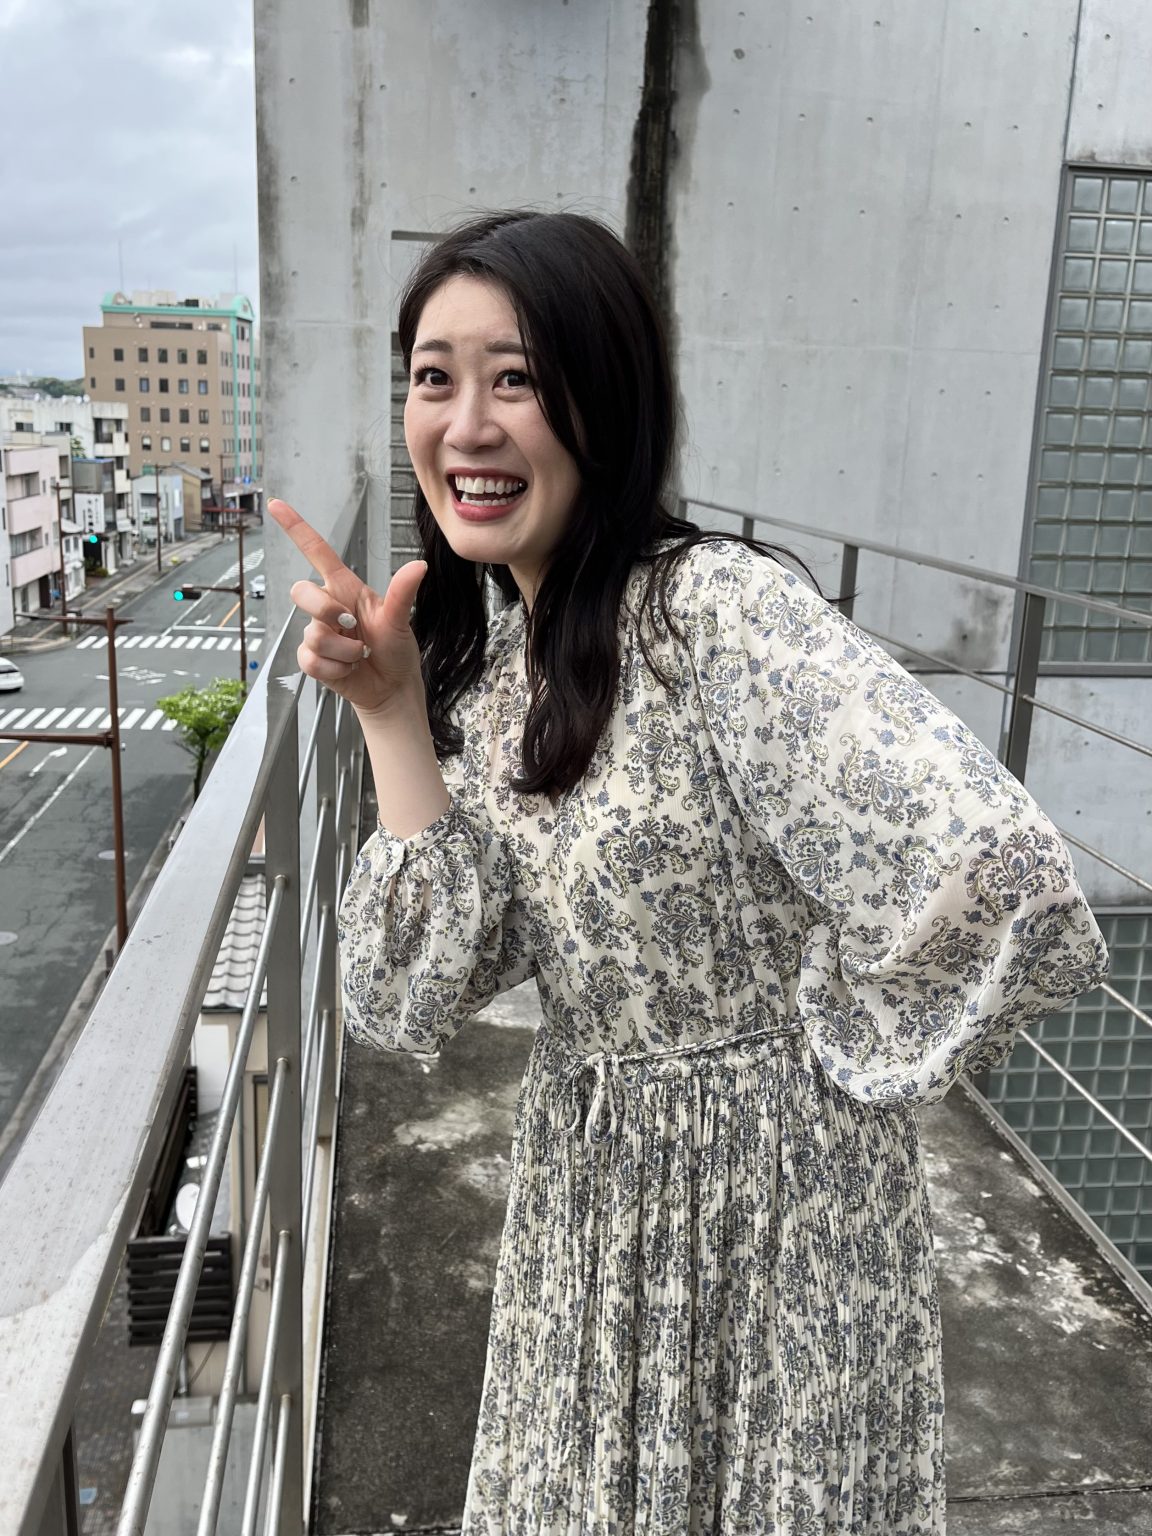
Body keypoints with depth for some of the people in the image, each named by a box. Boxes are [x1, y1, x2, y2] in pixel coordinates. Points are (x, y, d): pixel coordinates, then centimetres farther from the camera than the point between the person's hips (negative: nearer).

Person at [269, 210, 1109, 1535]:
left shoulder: (718, 609, -25)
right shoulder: (485, 652, -2)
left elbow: (995, 877, -36)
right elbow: (430, 988, -8)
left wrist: (841, 1058, -18)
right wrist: (392, 712, -16)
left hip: (769, 1200, -6)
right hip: (584, 1189, 7)